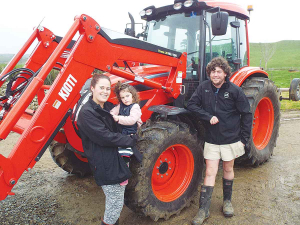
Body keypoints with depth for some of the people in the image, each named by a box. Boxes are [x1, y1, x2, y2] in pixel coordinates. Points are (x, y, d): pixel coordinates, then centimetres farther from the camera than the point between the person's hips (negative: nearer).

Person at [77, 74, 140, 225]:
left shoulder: (109, 107, 9)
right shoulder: (86, 112, -16)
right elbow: (105, 137, -22)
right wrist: (131, 140, -14)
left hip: (117, 158, 8)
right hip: (105, 164, -8)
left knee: (115, 200, 18)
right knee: (116, 203, 1)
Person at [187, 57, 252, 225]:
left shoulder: (235, 90, -9)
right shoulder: (204, 87, -4)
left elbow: (246, 114, -4)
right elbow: (191, 104, -3)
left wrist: (244, 138, -5)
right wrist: (208, 117, -17)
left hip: (231, 139, 0)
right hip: (212, 139, 1)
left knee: (228, 169, 15)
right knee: (210, 172, 0)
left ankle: (227, 201, 37)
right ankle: (204, 210, 7)